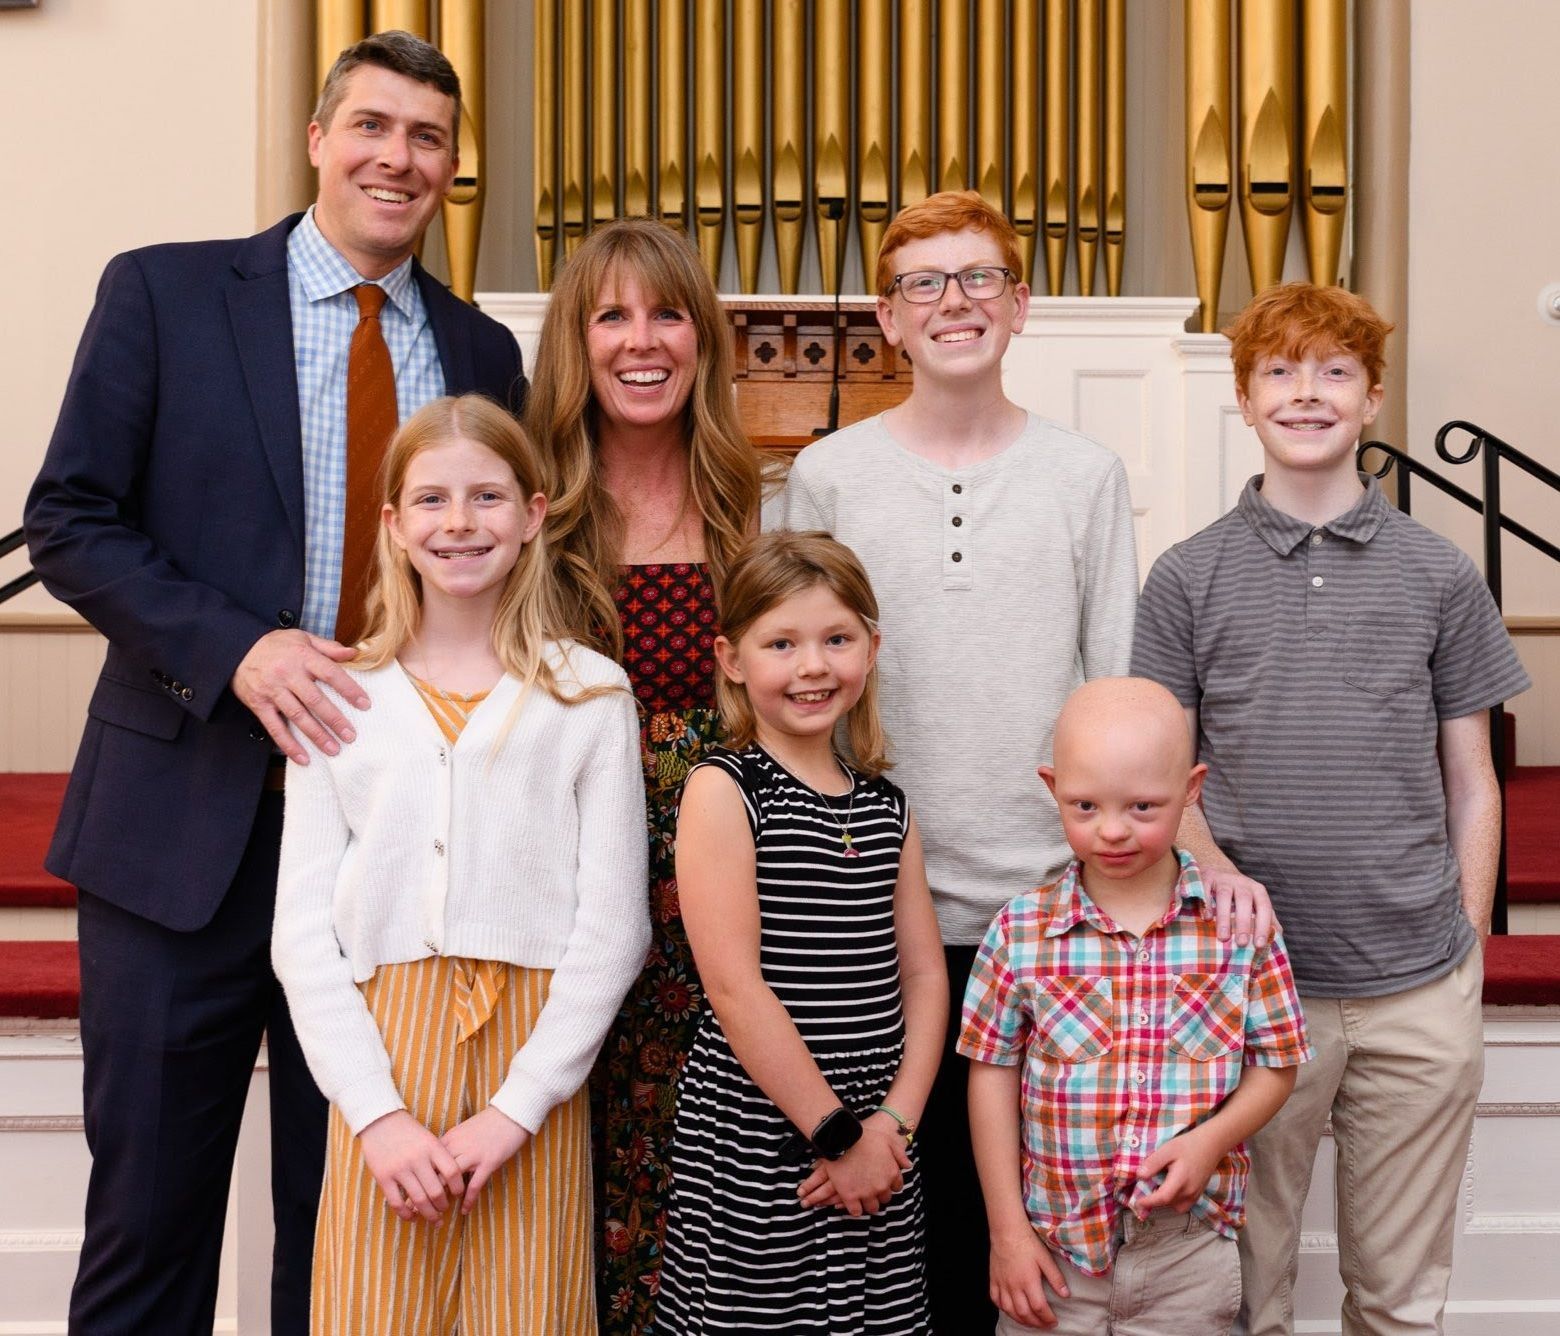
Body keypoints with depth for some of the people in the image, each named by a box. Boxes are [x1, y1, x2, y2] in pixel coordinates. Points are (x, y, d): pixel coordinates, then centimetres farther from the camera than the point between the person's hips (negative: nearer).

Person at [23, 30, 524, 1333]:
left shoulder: (481, 352, 9)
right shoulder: (165, 293, 1)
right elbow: (69, 519, -3)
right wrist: (235, 647, -17)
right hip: (191, 817, -2)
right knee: (150, 1204, 7)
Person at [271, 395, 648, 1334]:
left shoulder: (592, 695, 2)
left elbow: (613, 924, -1)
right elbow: (303, 929, 3)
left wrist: (517, 1107, -9)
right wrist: (376, 1112, -7)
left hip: (535, 1044, -1)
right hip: (382, 1053, 1)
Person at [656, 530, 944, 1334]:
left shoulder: (885, 807, 10)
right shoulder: (722, 790, -8)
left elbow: (923, 973, 8)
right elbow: (735, 988, -14)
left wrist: (895, 1121, -5)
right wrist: (835, 1133, -13)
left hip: (879, 1142, 5)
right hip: (757, 1139, -5)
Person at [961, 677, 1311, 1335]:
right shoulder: (1021, 931, -7)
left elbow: (1276, 1064, 2)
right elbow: (993, 1074, -1)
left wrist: (1209, 1141, -16)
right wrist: (1007, 1233, -2)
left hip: (1189, 1255, 0)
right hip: (1053, 1251, 0)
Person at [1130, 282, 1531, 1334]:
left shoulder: (1440, 576, 5)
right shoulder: (1190, 577, 2)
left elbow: (1471, 784, 9)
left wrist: (1467, 952, 3)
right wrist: (1228, 887, -14)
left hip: (1421, 992, 1)